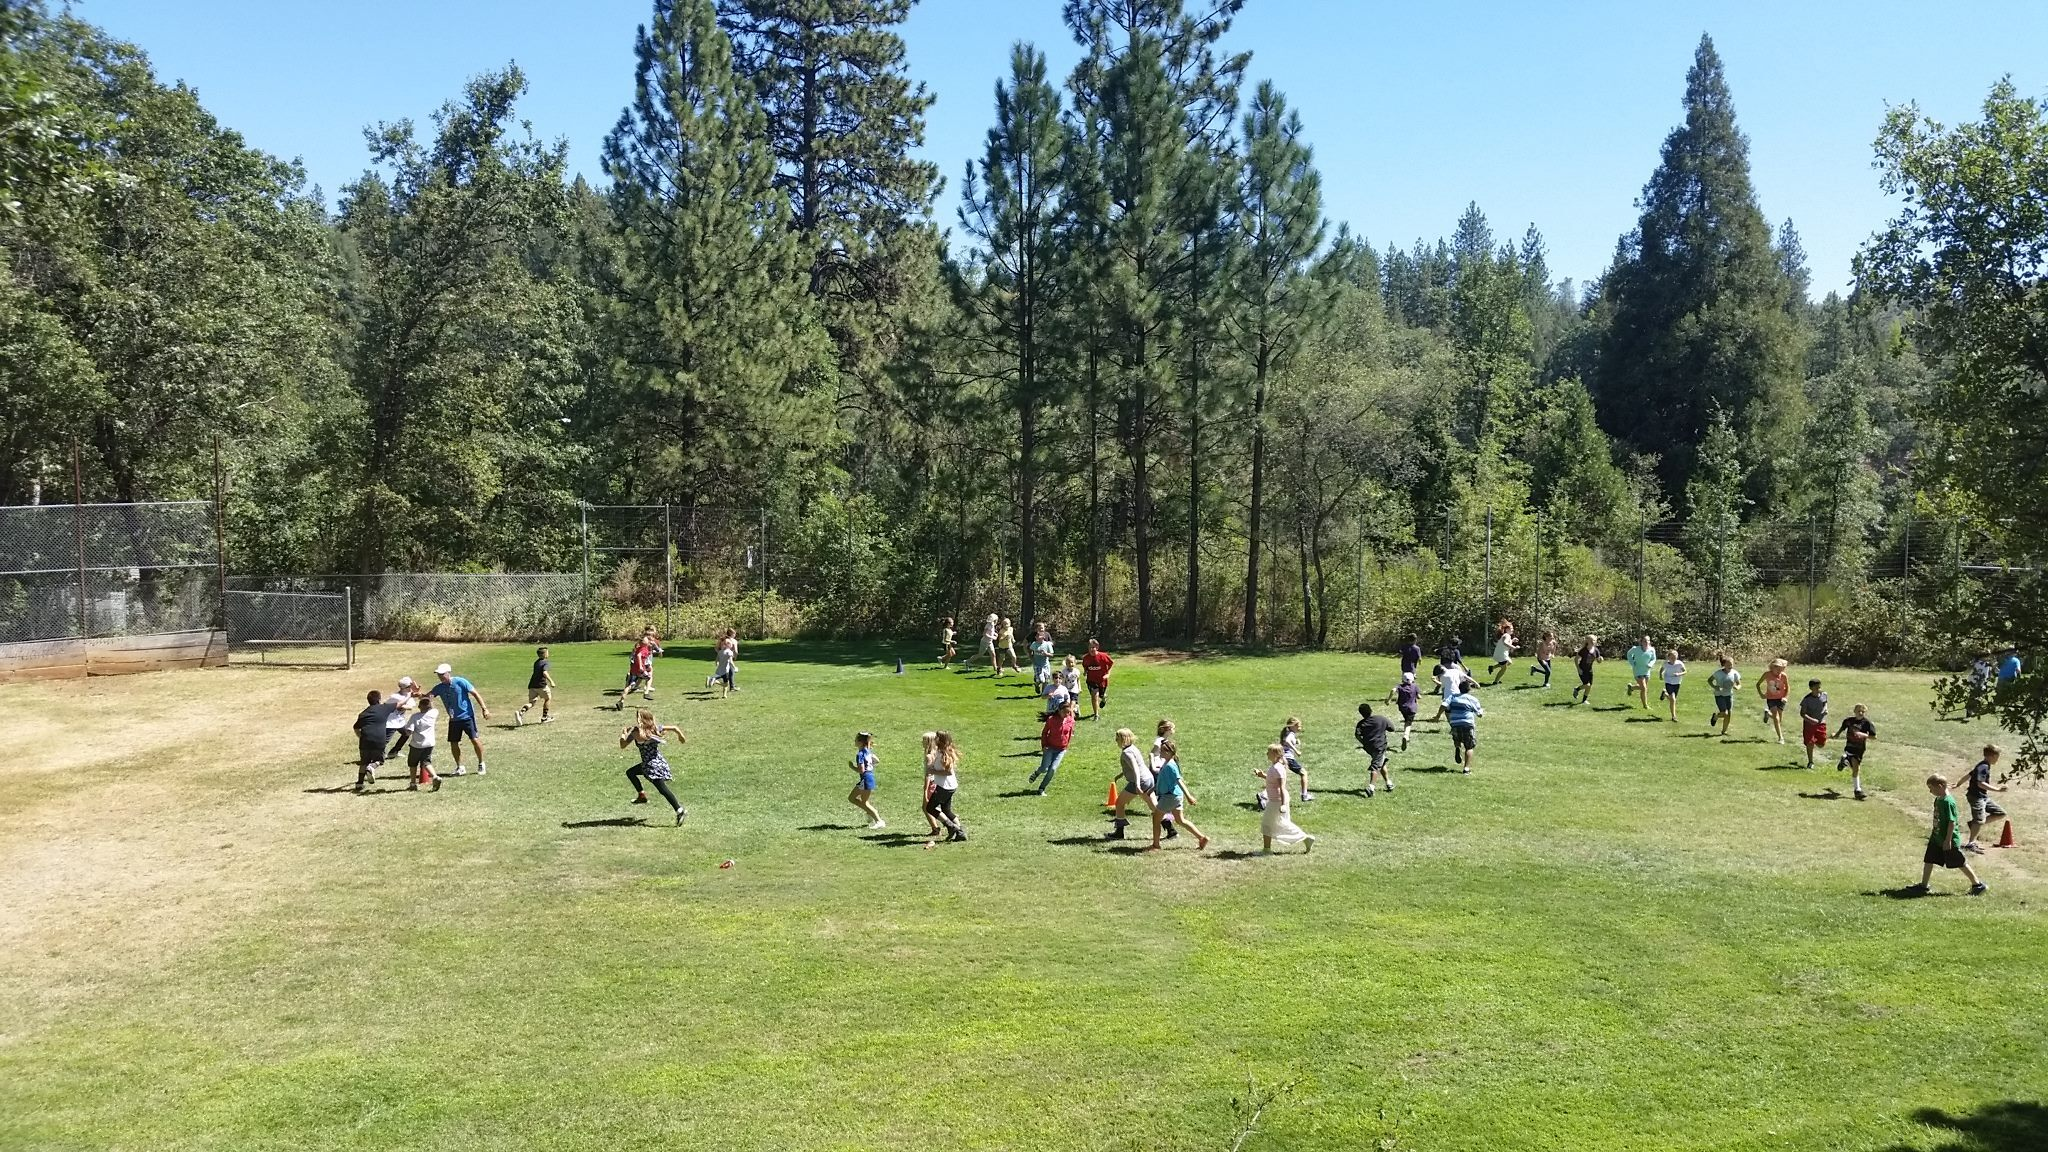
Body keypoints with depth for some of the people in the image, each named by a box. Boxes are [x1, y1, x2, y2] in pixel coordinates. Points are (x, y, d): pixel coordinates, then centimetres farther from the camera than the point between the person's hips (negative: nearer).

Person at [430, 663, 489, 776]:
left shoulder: (460, 682, -12)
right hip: (453, 719, 5)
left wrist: (484, 708, -14)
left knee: (474, 739, -9)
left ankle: (481, 764, 8)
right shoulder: (439, 688, 2)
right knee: (453, 743, 3)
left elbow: (475, 694, -10)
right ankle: (460, 767, 18)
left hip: (467, 716, -5)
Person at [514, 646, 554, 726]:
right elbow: (544, 672, -21)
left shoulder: (536, 662, 19)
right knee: (548, 698, 17)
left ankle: (521, 712, -24)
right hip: (541, 684, -6)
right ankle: (544, 718, 21)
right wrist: (551, 681, -26)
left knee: (531, 702, 4)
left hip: (532, 685, 6)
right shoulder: (546, 662, -5)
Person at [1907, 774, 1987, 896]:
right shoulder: (1938, 800, 5)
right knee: (1928, 860, 10)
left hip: (1949, 841, -9)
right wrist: (1933, 831, 22)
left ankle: (1977, 885, 19)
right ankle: (1923, 886, 17)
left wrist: (1948, 840, -22)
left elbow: (1952, 822, -23)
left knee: (1961, 863, 4)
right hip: (1937, 838, 9)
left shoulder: (1948, 802, -23)